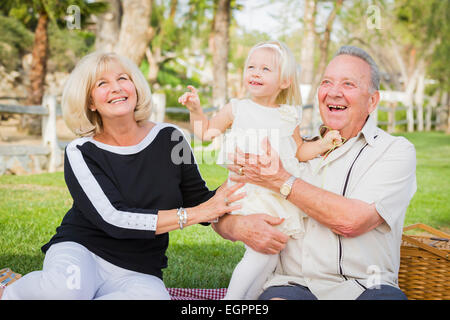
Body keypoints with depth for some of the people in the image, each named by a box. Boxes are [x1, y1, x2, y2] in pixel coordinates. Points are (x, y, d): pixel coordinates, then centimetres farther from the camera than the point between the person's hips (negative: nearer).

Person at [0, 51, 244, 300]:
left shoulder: (169, 139, 3)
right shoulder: (81, 153, -5)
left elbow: (199, 200, 11)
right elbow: (113, 219, -16)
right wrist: (194, 213, -18)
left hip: (137, 273, 2)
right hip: (81, 252, -2)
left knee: (153, 297, -34)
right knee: (66, 288, -37)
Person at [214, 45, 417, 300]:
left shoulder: (396, 151, 4)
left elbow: (351, 221, -13)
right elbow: (220, 218, 13)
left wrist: (280, 181, -10)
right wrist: (241, 227, -12)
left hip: (366, 286, 0)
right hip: (294, 284, 0)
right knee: (276, 297, -33)